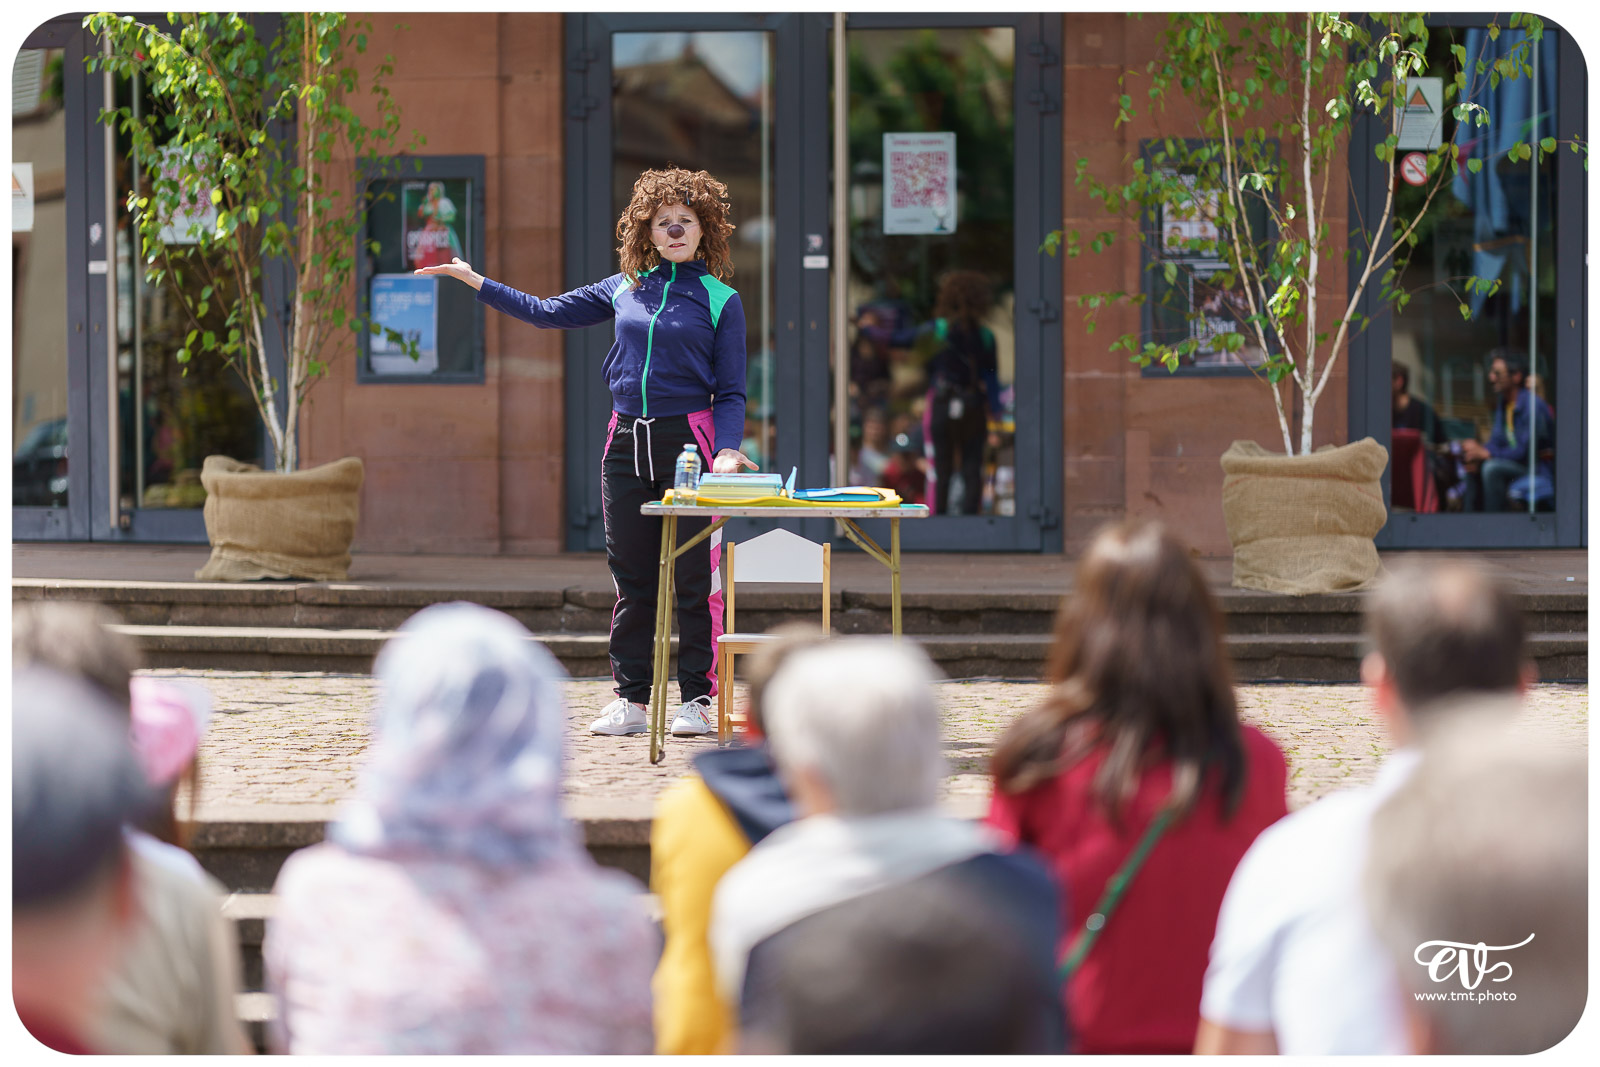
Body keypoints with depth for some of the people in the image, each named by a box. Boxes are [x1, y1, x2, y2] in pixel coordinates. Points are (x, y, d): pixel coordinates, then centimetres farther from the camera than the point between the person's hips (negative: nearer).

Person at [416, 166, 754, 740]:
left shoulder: (720, 300, 2)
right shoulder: (624, 289, 12)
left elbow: (730, 391, 1)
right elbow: (548, 312, 20)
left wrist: (727, 450, -16)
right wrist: (474, 280, 18)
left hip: (687, 443, -4)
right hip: (626, 443, 4)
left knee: (695, 578, -4)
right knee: (631, 579, 6)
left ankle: (699, 699, 2)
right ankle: (631, 700, 11)